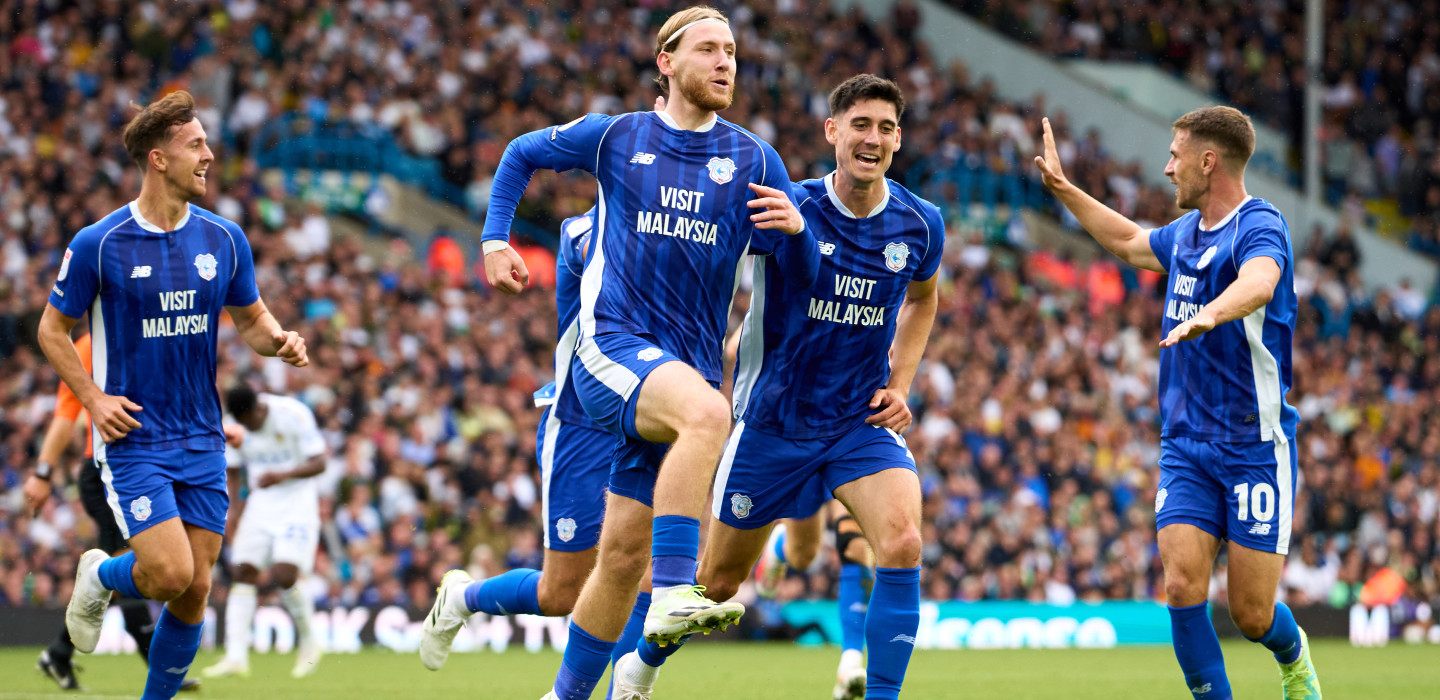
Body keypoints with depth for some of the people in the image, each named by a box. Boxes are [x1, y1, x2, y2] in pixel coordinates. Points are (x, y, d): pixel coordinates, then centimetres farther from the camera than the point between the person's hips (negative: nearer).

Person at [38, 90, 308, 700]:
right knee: (171, 574, -16)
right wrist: (94, 397, -11)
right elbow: (52, 330, 1)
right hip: (132, 438, -4)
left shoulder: (224, 239, 3)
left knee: (194, 592, 2)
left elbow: (251, 318, 16)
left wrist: (279, 341, -7)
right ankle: (100, 577, 18)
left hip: (201, 440, 4)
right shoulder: (97, 245, -10)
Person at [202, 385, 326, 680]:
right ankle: (236, 656, -9)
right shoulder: (235, 428, -1)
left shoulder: (293, 414, -15)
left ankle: (309, 642, 3)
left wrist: (283, 475, -30)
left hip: (297, 501, -5)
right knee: (244, 573, -7)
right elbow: (232, 470, 13)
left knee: (284, 575, -19)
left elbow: (319, 464, -15)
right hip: (260, 502, 5)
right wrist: (234, 507, -3)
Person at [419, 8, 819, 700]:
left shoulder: (753, 160, 8)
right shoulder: (614, 137, 5)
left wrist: (795, 227, -16)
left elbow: (802, 275, 5)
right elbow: (521, 154, 22)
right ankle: (675, 591, -41)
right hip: (611, 345, -3)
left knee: (623, 557, 4)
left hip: (685, 367, 3)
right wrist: (495, 240, 11)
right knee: (706, 412, -36)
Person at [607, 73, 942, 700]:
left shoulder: (920, 224, -5)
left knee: (902, 543, -26)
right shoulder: (787, 207, -15)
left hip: (862, 420, 2)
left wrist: (899, 385, 6)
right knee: (718, 580, 12)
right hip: (773, 419, -1)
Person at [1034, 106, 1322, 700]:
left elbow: (1258, 282, -37)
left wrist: (1208, 315, -57)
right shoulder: (1187, 232, 13)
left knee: (1252, 615, -1)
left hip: (1254, 445, -6)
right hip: (1186, 446, 6)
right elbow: (1130, 241, 36)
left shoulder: (1259, 226, -13)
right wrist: (1063, 188, 35)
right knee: (1182, 585, -14)